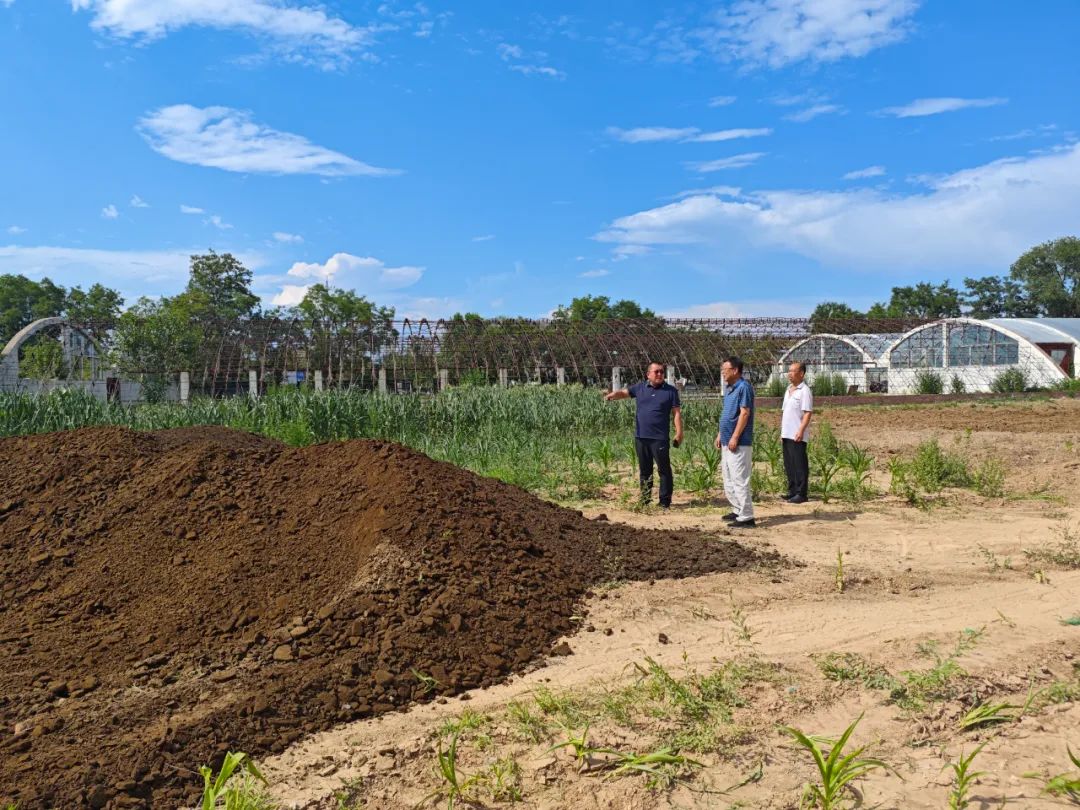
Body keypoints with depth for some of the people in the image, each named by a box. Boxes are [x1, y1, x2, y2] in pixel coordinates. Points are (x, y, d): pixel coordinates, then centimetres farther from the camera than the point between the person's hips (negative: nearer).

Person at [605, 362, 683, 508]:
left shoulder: (671, 391, 1)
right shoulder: (640, 387, 9)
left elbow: (676, 412, -1)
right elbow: (624, 393, 5)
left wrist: (679, 432, -9)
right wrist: (612, 395, -18)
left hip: (660, 438, -3)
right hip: (640, 437, 3)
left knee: (664, 470, -1)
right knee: (644, 470, 13)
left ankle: (665, 501, 6)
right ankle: (645, 500, 23)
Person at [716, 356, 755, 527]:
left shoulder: (744, 387, -14)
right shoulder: (729, 389, 16)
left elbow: (744, 413, -20)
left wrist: (735, 437, -22)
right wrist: (720, 435, 18)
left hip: (739, 443, -10)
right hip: (727, 442, 10)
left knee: (739, 480, -9)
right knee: (729, 480, 16)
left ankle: (746, 517, -6)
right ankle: (738, 511, 25)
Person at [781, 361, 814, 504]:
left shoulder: (804, 391, -9)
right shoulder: (788, 390, 17)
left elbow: (808, 413, -15)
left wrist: (801, 430, -21)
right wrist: (782, 431, 17)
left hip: (797, 435, -9)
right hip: (787, 434, 9)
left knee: (799, 465, -4)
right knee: (789, 464, 12)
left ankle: (801, 494, 0)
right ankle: (792, 491, 21)